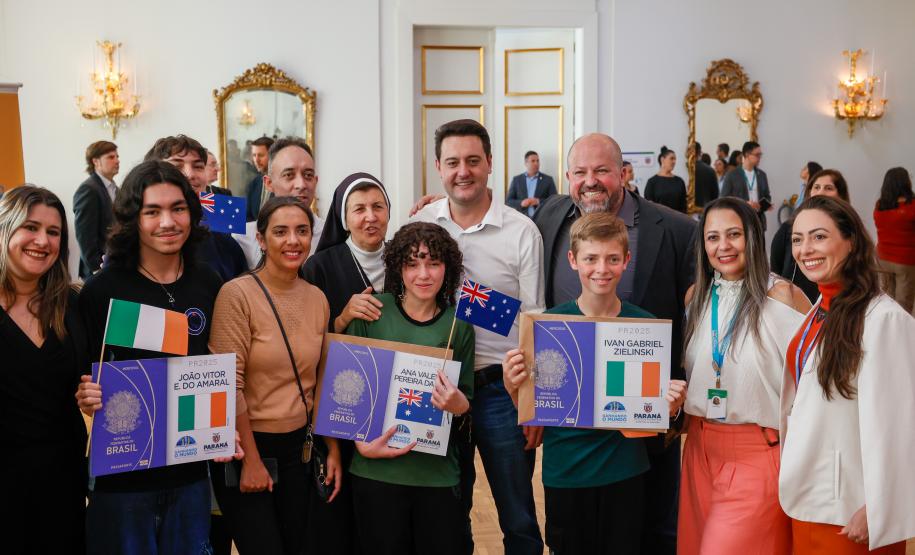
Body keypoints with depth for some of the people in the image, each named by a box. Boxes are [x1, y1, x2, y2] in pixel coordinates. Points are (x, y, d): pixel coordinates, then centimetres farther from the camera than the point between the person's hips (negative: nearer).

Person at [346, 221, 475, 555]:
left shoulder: (458, 324, 2)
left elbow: (466, 400, 9)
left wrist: (455, 402, -13)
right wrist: (361, 442, -10)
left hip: (438, 472, 2)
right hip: (376, 468, -1)